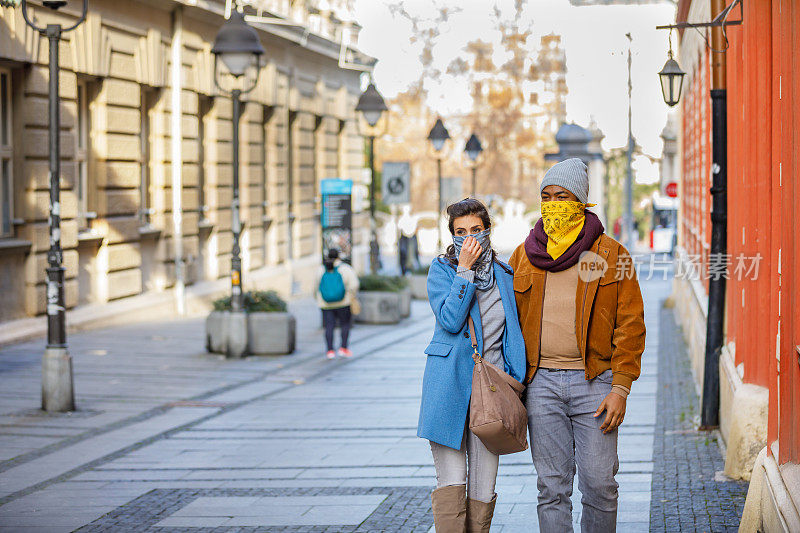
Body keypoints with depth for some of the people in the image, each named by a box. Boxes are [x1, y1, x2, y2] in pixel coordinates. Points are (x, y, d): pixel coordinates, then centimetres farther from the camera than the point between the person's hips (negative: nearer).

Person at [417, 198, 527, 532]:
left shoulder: (504, 275, 12)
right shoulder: (442, 269, 2)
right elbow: (450, 320, -14)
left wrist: (517, 381, 11)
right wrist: (465, 270, -13)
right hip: (450, 387, -3)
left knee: (483, 489, 2)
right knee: (451, 484, -6)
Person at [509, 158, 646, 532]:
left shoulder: (611, 255, 3)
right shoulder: (523, 256, 12)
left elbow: (630, 325, 0)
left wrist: (620, 388, -8)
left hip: (594, 383, -2)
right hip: (541, 382, 2)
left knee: (599, 485, -1)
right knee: (552, 488, 3)